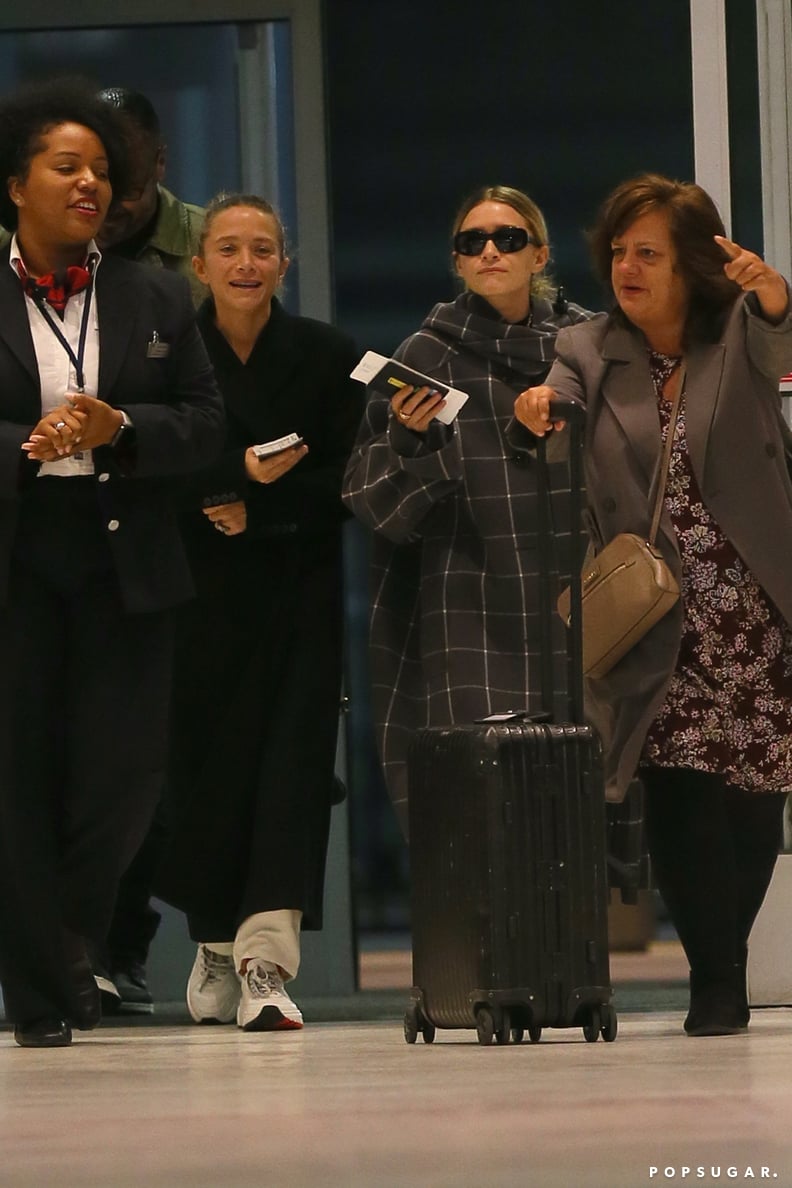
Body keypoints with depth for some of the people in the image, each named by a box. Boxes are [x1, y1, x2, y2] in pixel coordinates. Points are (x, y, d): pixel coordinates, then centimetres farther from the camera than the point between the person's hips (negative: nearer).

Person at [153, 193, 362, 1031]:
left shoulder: (325, 356, 4)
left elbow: (347, 479, 0)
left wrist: (258, 507, -12)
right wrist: (239, 474, -18)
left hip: (297, 585, 0)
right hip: (201, 589, 0)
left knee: (292, 758, -11)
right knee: (207, 764, 2)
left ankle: (265, 958, -19)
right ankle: (216, 945, 18)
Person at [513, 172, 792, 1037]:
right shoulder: (588, 351, 9)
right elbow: (555, 413, -9)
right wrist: (537, 413, -33)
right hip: (655, 619, 0)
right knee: (677, 788, -13)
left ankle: (721, 972, 20)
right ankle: (717, 982, -7)